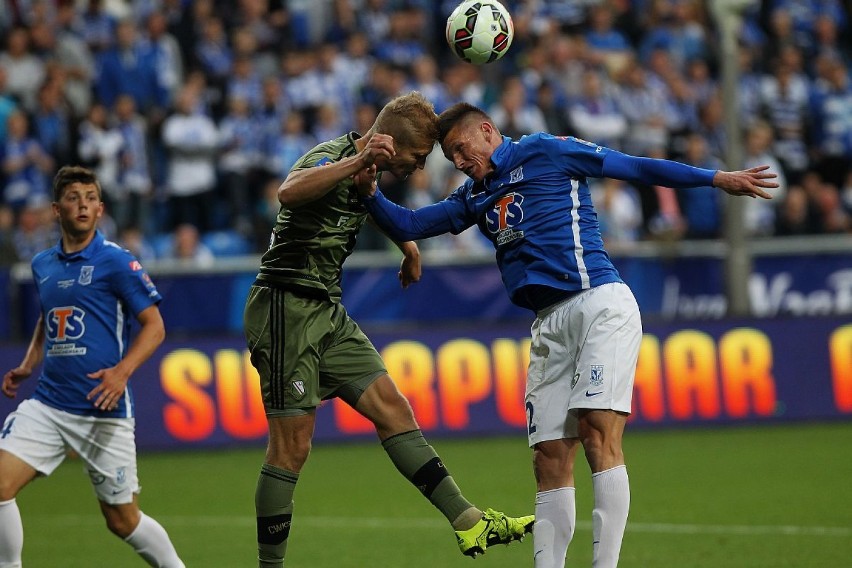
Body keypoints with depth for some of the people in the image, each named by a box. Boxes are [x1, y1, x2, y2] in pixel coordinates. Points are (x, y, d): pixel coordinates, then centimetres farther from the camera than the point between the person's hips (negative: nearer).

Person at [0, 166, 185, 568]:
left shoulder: (116, 262, -6)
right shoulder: (43, 266, 11)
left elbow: (154, 326, -6)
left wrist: (122, 371, -21)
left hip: (104, 410, -5)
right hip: (48, 403, 5)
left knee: (122, 519, 4)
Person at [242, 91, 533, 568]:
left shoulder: (369, 173, 12)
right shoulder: (332, 158, -17)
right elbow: (289, 191, -43)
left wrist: (409, 245, 40)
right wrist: (358, 160, -50)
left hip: (327, 313, 9)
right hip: (287, 309, -9)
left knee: (393, 409, 3)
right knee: (292, 447, -8)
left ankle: (469, 523, 1)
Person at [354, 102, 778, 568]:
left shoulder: (545, 152, 4)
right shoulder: (475, 196, 23)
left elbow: (634, 167, 4)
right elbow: (407, 226, 24)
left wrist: (716, 179, 4)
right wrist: (371, 193, 5)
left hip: (600, 305, -7)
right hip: (550, 325, 7)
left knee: (598, 432, -18)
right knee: (550, 458, 2)